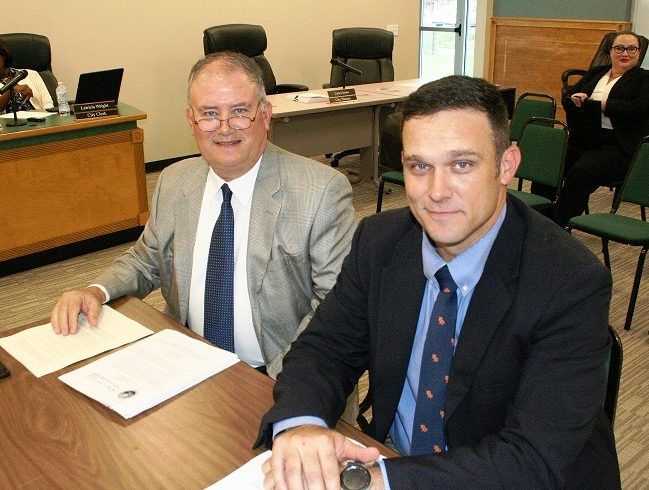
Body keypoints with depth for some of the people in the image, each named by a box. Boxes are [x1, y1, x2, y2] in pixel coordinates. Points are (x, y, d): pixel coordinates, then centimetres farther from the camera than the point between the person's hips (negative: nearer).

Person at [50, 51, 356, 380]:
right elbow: (144, 261, 20)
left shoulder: (323, 192, -11)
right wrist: (97, 293, -1)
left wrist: (277, 380, -22)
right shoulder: (172, 182, 6)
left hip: (270, 379, -3)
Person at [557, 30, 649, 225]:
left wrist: (593, 104, -10)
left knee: (580, 173, -33)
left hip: (616, 146, -5)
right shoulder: (595, 73, 23)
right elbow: (567, 97, 17)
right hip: (580, 141, 5)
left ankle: (562, 226, -28)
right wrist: (576, 100, -9)